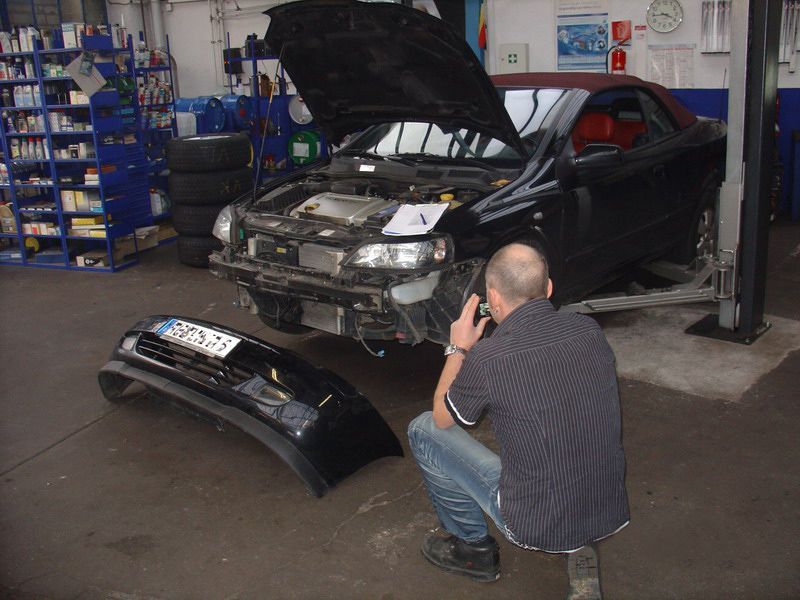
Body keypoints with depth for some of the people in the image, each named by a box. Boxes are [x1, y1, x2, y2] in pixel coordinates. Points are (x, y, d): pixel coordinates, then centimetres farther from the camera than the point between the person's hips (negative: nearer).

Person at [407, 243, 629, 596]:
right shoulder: (590, 330, -5)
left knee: (423, 430, 7)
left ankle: (472, 548, 23)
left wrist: (458, 349, 12)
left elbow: (443, 418, 1)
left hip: (537, 526, -5)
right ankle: (579, 549, 19)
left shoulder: (486, 358, -20)